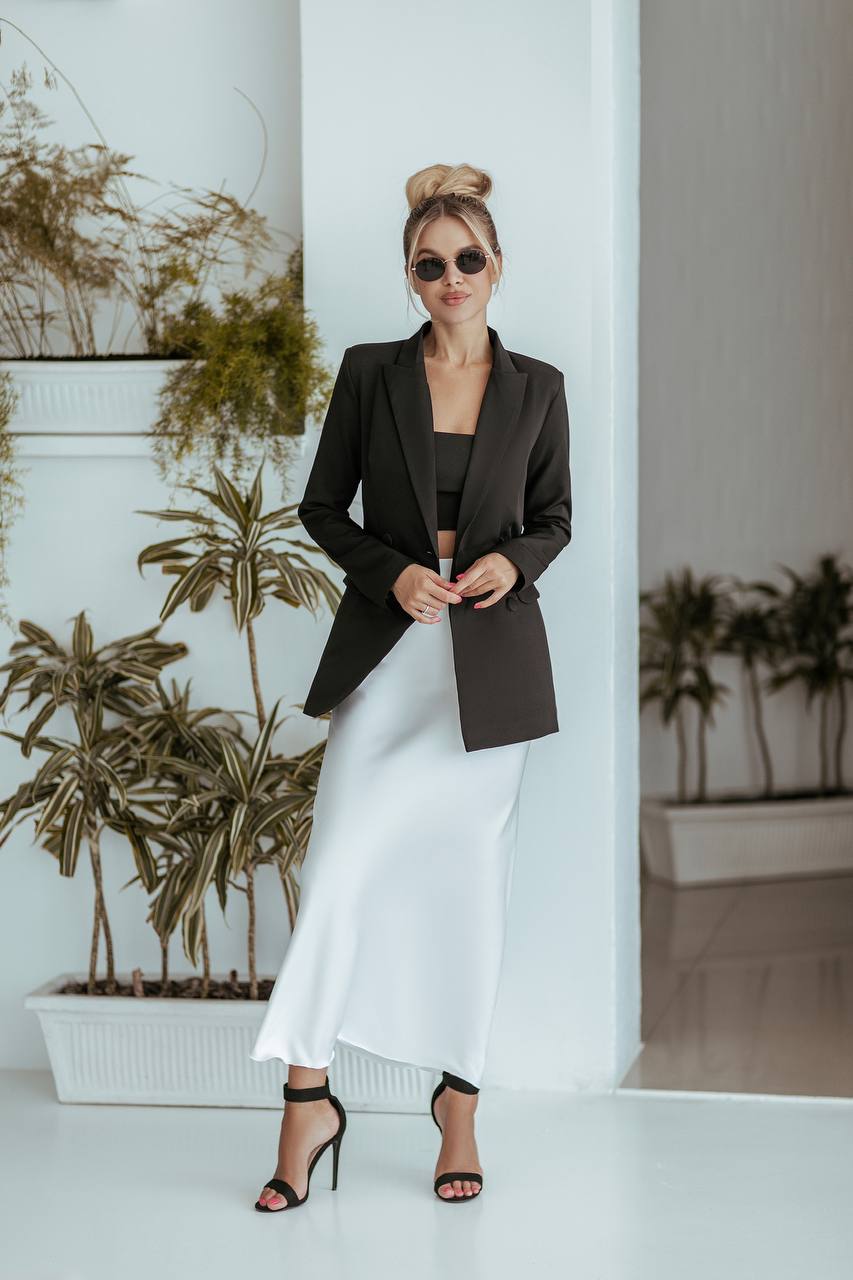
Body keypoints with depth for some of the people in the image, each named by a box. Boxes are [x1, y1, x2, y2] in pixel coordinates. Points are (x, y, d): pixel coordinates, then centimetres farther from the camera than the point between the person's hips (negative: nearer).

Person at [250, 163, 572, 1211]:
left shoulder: (537, 388, 6)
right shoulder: (369, 373, 3)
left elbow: (554, 519, 13)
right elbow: (322, 507, 6)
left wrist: (511, 560, -8)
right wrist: (393, 572, -11)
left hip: (492, 657, 1)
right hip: (386, 651, -1)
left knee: (469, 875, 6)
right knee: (339, 863, -11)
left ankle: (459, 1101, 17)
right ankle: (309, 1099, -2)